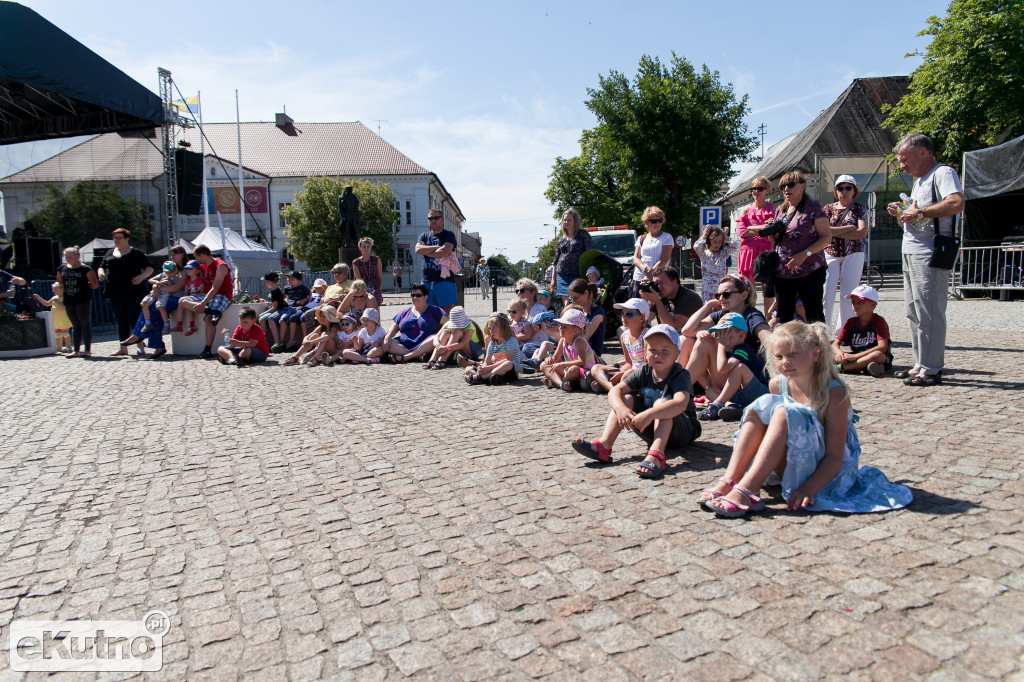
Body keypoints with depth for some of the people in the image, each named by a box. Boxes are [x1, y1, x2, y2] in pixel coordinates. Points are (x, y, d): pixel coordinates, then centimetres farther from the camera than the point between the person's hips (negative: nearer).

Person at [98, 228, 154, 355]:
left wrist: (142, 276, -18)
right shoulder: (109, 254, 17)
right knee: (121, 320, 7)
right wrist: (101, 273, 0)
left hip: (133, 292, -5)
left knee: (134, 319, -4)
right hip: (115, 293, 5)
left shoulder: (136, 253, 3)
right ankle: (123, 348, 11)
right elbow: (102, 267, 23)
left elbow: (150, 268, 1)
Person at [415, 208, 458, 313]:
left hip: (444, 279, -4)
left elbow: (444, 252, -15)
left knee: (448, 309, -5)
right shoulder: (424, 236, 16)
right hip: (427, 280, 4)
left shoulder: (449, 235, 2)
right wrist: (437, 247, -10)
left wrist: (425, 251, -2)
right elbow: (418, 250, -4)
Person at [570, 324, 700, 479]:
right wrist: (620, 408, -35)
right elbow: (615, 391, -12)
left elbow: (681, 403, -39)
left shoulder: (680, 375, -18)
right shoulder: (644, 373, -3)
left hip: (684, 431, -5)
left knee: (662, 403, -31)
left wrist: (649, 414, -52)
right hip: (652, 429, 5)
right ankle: (603, 446, -26)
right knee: (627, 399, -13)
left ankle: (656, 455, -48)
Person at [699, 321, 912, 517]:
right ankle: (728, 482, -27)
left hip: (823, 470, -5)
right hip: (788, 465, 5)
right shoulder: (778, 384, -2)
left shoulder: (834, 393, -17)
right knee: (760, 406, -16)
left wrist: (808, 489, -33)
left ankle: (747, 491, -37)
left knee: (785, 413, -29)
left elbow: (835, 456, -20)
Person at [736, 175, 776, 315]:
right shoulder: (746, 211, 14)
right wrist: (763, 228, -5)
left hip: (767, 251, -1)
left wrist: (752, 228, -7)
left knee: (768, 289, -2)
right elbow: (741, 231, -1)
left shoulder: (773, 208, 9)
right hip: (749, 251, 2)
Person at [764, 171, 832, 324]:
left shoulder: (813, 207, -3)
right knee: (782, 316, 7)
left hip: (809, 271, -6)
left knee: (814, 315, -3)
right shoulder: (780, 210, 15)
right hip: (782, 272, 6)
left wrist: (805, 254, -20)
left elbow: (827, 236, -8)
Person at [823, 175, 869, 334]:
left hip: (853, 255, 0)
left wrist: (836, 232, -10)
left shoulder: (860, 209, 6)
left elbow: (862, 233, -8)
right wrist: (849, 228, -12)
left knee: (848, 295, 1)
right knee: (826, 294, -10)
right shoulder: (828, 209, 9)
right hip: (830, 255, 1)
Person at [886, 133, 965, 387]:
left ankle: (932, 369, -6)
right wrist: (901, 214, 9)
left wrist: (920, 212, -18)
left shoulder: (943, 173, -6)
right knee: (913, 313, 12)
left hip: (929, 254, -10)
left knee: (928, 313, -10)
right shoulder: (918, 181, 24)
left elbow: (957, 203, -25)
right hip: (910, 255, 10)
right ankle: (920, 364, 19)